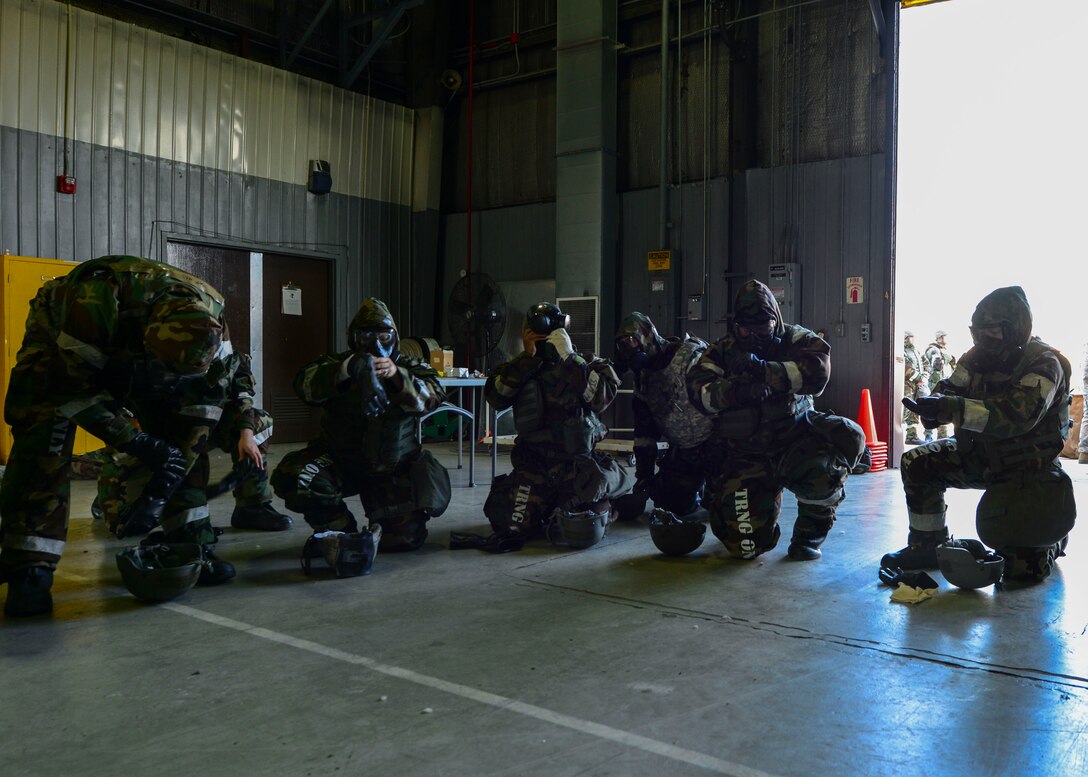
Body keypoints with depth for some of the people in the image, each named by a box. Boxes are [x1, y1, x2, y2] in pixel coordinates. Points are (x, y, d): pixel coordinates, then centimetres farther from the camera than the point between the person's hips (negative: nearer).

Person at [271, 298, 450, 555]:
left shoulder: (409, 367, 3)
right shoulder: (336, 363, 1)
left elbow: (433, 396, -17)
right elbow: (305, 385, -20)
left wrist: (397, 375, -33)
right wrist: (345, 369, -37)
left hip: (395, 469, 0)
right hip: (340, 462, 1)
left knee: (408, 538, -11)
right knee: (292, 478, -24)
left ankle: (380, 526, 27)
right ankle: (342, 531, 0)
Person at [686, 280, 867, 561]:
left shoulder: (794, 339, 1)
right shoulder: (723, 351, 4)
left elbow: (818, 369, -20)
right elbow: (699, 389, -11)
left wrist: (766, 371, -29)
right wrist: (733, 390, -30)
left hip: (794, 441, 0)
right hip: (747, 455, 0)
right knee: (746, 546, -9)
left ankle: (809, 533, -7)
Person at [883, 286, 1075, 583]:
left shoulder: (1043, 364, -22)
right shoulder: (981, 356, -2)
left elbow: (1019, 415, -38)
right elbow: (952, 389, -2)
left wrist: (951, 408, -47)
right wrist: (934, 404, -29)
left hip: (1028, 466, -6)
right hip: (983, 454, 6)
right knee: (916, 464, -10)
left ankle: (1050, 542, 25)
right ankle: (928, 546, 4)